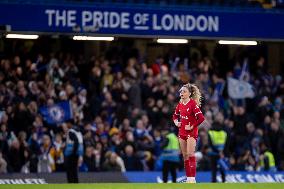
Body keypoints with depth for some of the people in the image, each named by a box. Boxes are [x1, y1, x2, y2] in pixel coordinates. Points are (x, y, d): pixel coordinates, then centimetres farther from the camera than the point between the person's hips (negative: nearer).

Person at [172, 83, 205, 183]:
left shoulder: (193, 104, -13)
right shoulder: (180, 104, 9)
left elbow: (201, 118, -20)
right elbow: (175, 115, 27)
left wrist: (192, 127, -16)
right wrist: (176, 122, 7)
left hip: (191, 132, -7)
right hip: (182, 132, 7)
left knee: (190, 154, -15)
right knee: (185, 156, 8)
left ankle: (192, 178, -17)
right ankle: (188, 178, 13)